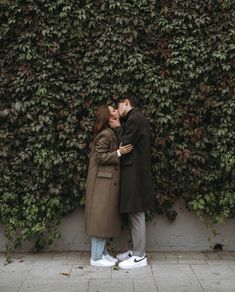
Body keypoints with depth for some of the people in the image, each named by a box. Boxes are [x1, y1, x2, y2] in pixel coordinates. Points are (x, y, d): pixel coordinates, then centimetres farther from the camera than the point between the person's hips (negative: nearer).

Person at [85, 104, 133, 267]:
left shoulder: (111, 133, 15)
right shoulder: (105, 134, -14)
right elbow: (100, 157, -17)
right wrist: (119, 153, -24)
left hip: (109, 181, 10)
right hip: (103, 182, -10)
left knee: (106, 217, 13)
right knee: (101, 217, -4)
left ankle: (103, 252, 22)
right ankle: (96, 258, 4)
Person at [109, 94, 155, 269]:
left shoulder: (135, 118, -12)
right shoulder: (136, 118, 19)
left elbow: (125, 145, -14)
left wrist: (117, 128, -2)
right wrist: (119, 129, 11)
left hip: (134, 174, -10)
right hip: (135, 173, 10)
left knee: (137, 214, -4)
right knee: (135, 214, 14)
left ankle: (139, 257, 3)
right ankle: (137, 250, 23)